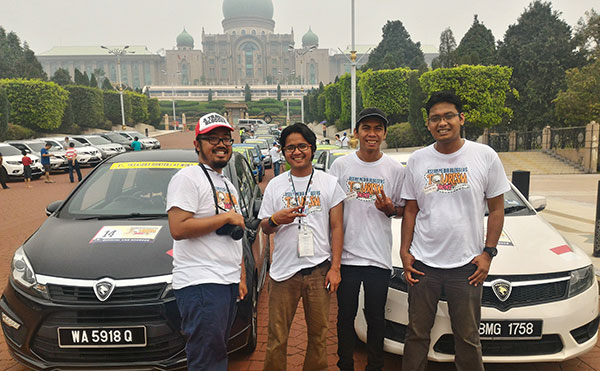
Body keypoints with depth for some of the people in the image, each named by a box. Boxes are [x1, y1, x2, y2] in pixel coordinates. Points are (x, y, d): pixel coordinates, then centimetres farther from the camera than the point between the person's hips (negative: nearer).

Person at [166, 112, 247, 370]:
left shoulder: (228, 185, 20)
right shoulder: (188, 178, -8)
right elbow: (178, 229, -21)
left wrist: (242, 277, 20)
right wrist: (226, 217, -14)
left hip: (229, 282, 9)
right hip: (200, 284, -8)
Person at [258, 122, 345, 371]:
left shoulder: (329, 183, 6)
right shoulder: (275, 185, 8)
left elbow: (337, 227, 4)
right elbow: (264, 228, 10)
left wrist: (335, 267, -3)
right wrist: (276, 219, -14)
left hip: (319, 270, 0)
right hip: (283, 269, 1)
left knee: (318, 334, 10)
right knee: (277, 337, 5)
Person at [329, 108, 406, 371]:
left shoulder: (395, 169, 1)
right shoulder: (340, 165, 1)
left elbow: (402, 209, 10)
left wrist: (390, 209, -14)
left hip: (379, 257, 0)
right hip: (346, 255, 0)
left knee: (376, 318, 12)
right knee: (345, 315, 12)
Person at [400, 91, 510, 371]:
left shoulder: (485, 156, -2)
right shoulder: (417, 160, 3)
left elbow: (496, 209, 3)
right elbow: (410, 210, 7)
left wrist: (488, 252, -5)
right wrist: (404, 251, 0)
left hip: (467, 264, -1)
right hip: (422, 263, 2)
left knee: (468, 338, 12)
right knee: (417, 334, 12)